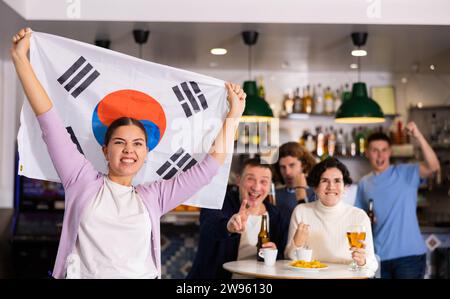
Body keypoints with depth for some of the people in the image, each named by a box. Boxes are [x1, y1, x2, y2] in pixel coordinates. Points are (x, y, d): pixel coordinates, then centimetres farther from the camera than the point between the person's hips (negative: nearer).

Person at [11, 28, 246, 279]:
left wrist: (235, 113, 15)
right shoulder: (83, 181, 7)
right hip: (82, 273, -1)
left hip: (143, 275, 2)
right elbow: (49, 119, 4)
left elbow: (211, 163, 13)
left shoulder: (153, 197, 10)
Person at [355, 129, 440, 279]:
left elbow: (433, 167, -20)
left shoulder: (405, 173, -1)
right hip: (379, 256, 4)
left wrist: (418, 136, -28)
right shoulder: (364, 183, 10)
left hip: (409, 254, -4)